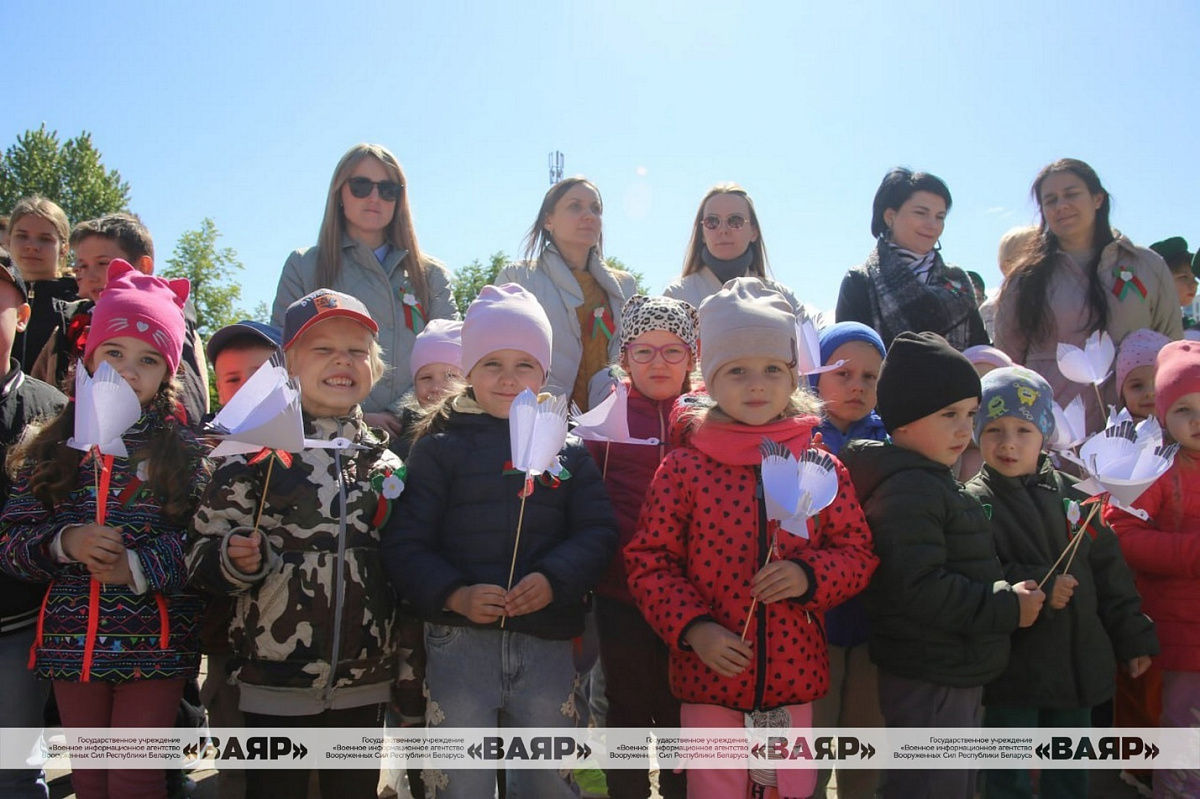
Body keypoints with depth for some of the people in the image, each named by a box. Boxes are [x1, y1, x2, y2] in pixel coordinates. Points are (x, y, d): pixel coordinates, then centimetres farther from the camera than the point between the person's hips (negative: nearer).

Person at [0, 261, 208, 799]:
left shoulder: (183, 450, -3)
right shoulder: (51, 447, 5)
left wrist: (135, 566, -22)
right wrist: (65, 543, -16)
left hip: (154, 645, -3)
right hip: (72, 642, 3)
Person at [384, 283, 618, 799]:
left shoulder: (569, 450, 8)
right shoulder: (440, 448, 2)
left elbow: (598, 532, 1)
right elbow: (405, 543, -4)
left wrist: (554, 579, -17)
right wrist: (454, 595, -19)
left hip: (548, 644, 2)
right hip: (459, 643, -1)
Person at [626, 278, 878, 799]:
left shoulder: (821, 468, -1)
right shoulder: (684, 467, -6)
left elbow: (858, 551, 6)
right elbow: (648, 559, -4)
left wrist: (810, 574, -14)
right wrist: (692, 627, -15)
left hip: (794, 674, 2)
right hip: (708, 676, -1)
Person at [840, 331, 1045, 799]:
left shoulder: (933, 482, 14)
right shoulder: (909, 491, -21)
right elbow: (922, 589, -28)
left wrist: (1005, 596, 12)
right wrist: (1006, 607, -20)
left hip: (957, 676, 11)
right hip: (929, 685, -11)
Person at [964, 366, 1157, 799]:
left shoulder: (1072, 496, 5)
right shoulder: (973, 504, -12)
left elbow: (1109, 572, 9)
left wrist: (1133, 638, 10)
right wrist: (1039, 590, -24)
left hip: (1079, 663, 5)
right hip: (1012, 673, -5)